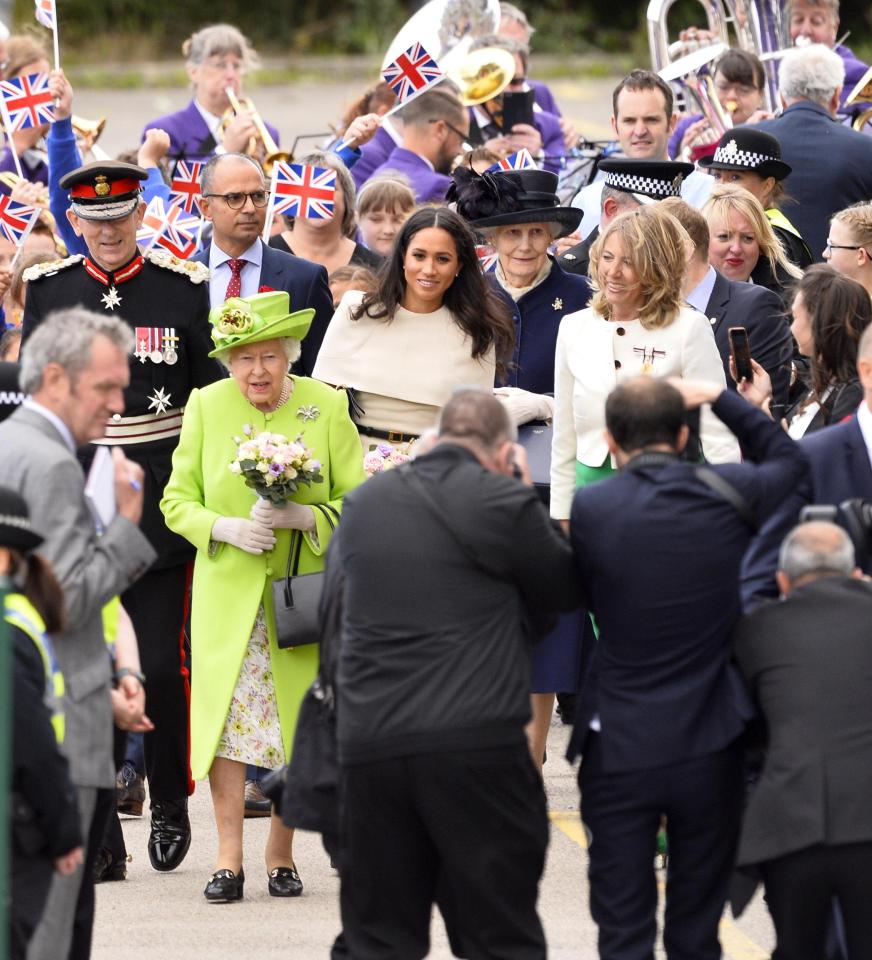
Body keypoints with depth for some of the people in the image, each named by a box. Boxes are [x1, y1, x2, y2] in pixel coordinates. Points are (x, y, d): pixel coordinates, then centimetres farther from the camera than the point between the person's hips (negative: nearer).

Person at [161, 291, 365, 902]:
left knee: (299, 727, 3)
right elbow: (177, 500, 6)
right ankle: (229, 857, -2)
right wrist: (226, 528, -13)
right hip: (227, 597, 0)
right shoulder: (207, 406, 2)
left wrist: (303, 518, -18)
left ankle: (282, 851, 18)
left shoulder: (327, 408, -1)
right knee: (226, 717, -7)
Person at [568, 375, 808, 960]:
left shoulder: (590, 510, -11)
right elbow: (789, 460, 16)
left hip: (619, 752, -1)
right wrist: (722, 399, 21)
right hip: (709, 750, 1)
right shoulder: (729, 495, -6)